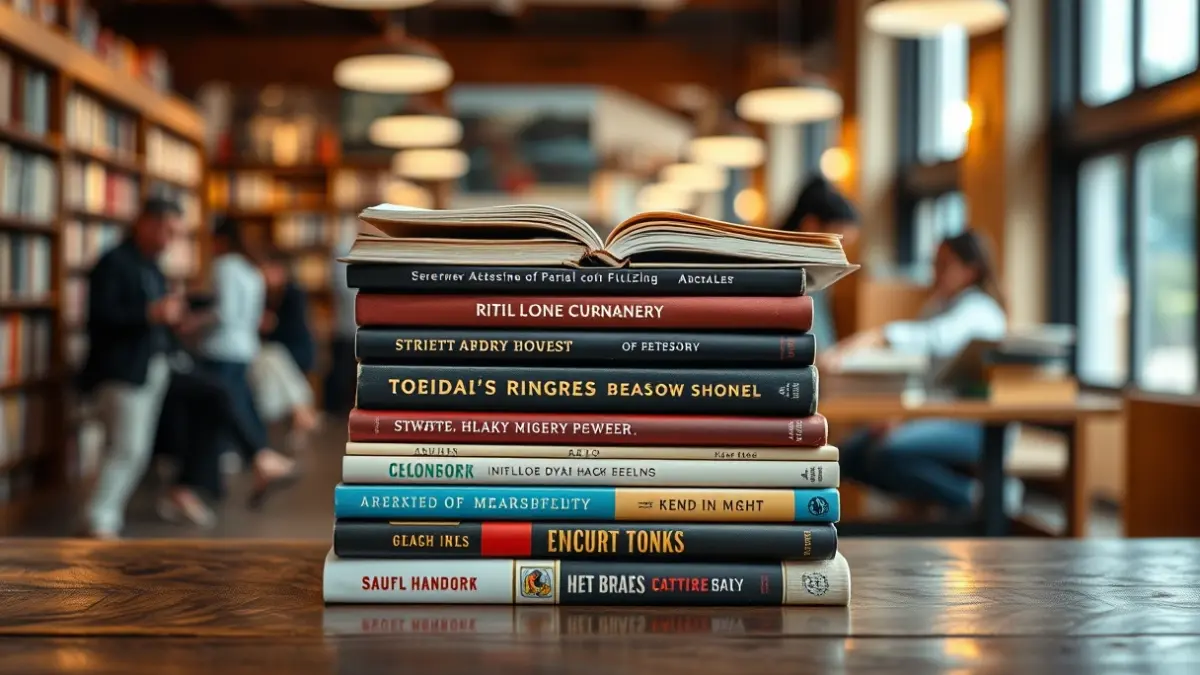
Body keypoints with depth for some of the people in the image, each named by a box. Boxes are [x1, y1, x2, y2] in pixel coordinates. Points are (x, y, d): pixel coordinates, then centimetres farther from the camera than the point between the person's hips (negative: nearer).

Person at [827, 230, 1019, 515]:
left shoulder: (977, 309, -12)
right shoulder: (939, 306, 16)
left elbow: (934, 337, -33)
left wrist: (874, 337, -45)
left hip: (975, 426, -9)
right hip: (936, 415, 9)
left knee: (887, 455, -30)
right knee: (852, 454, -6)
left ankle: (980, 497, -14)